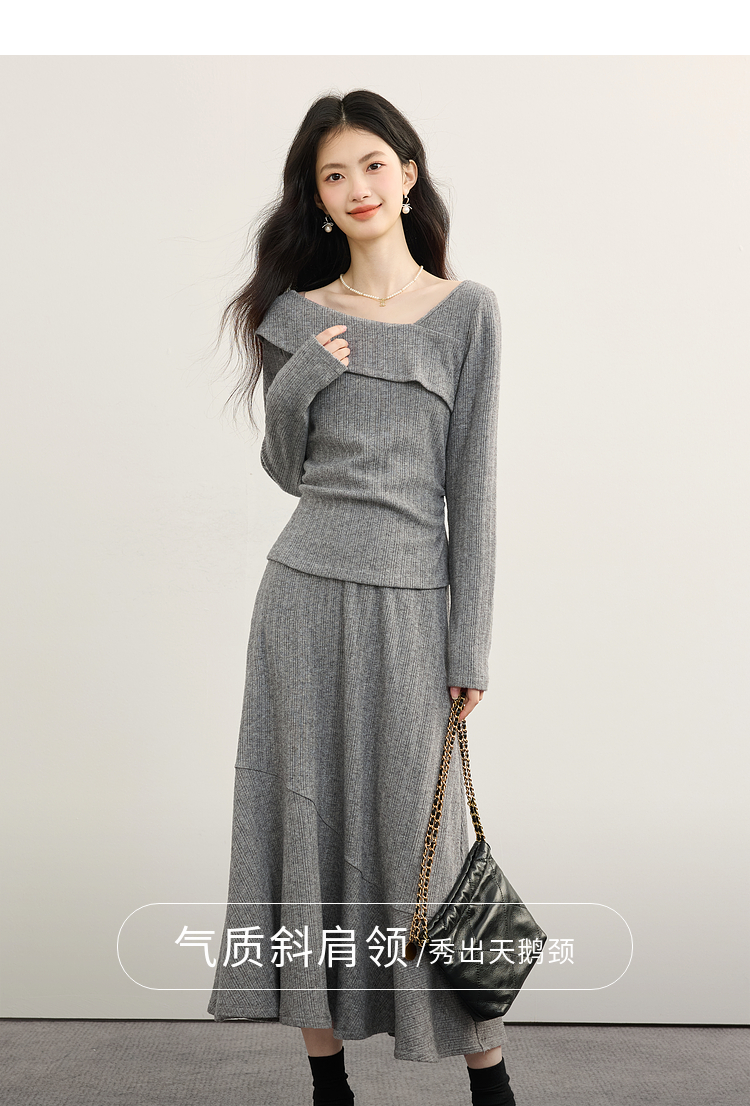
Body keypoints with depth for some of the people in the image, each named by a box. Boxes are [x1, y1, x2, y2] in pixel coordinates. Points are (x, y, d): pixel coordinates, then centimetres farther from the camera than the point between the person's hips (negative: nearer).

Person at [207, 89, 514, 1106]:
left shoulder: (467, 311, 1)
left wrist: (472, 644, -5)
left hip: (409, 600, -2)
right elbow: (286, 469, 14)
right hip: (306, 594, 3)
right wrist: (295, 388, -7)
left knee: (421, 830, 3)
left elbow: (471, 484, -2)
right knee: (309, 821, 6)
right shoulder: (298, 316, 7)